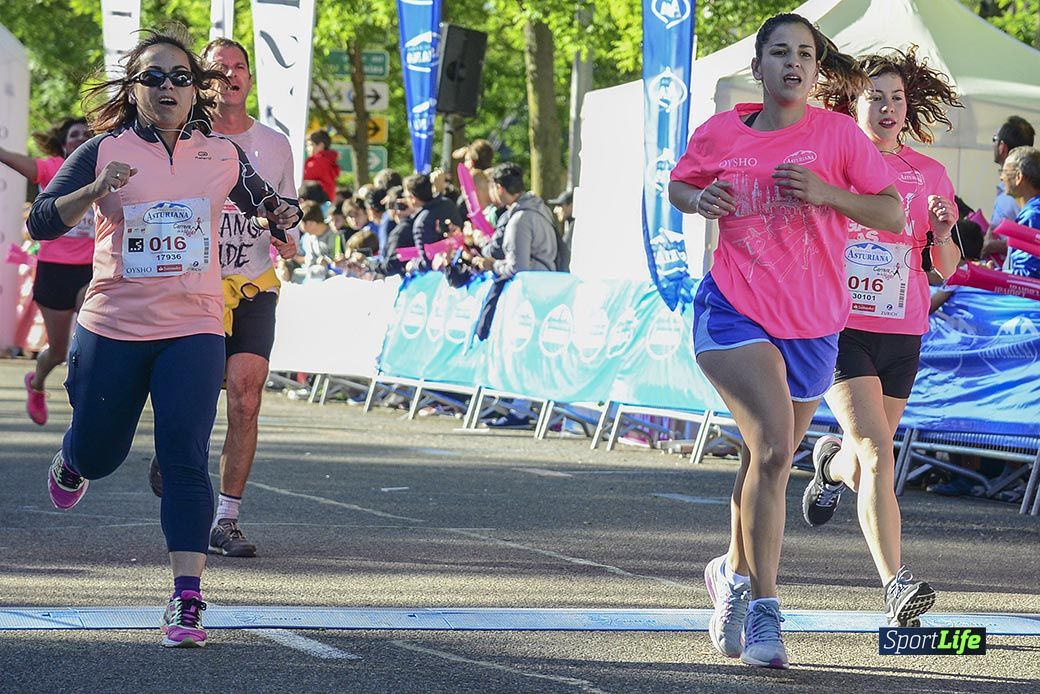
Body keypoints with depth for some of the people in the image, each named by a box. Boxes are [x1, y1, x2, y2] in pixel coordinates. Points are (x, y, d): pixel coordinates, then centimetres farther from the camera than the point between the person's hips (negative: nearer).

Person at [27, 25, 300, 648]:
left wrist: (284, 216, -4)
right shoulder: (105, 152, -4)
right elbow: (42, 222, -11)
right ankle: (70, 466, 55)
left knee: (185, 461, -12)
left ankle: (187, 600, -13)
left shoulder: (223, 157, 3)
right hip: (113, 329, 0)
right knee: (99, 453, 16)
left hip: (193, 330, 0)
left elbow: (267, 207, 19)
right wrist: (96, 190, -28)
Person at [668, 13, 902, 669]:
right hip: (734, 311, -2)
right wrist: (700, 199, -6)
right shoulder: (720, 133, 0)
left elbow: (894, 215, -4)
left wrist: (826, 193, -19)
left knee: (769, 459, 14)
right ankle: (763, 612, -18)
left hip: (811, 325, 2)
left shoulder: (837, 133, -3)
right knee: (773, 445, -22)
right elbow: (677, 184, 18)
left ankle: (735, 573, 41)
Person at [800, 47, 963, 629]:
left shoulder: (929, 174, 6)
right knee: (879, 457, -18)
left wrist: (942, 232, -12)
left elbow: (946, 269, 8)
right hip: (840, 326, -4)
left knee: (868, 460, 13)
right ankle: (897, 584, -20)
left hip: (902, 334, 4)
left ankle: (833, 463, 51)